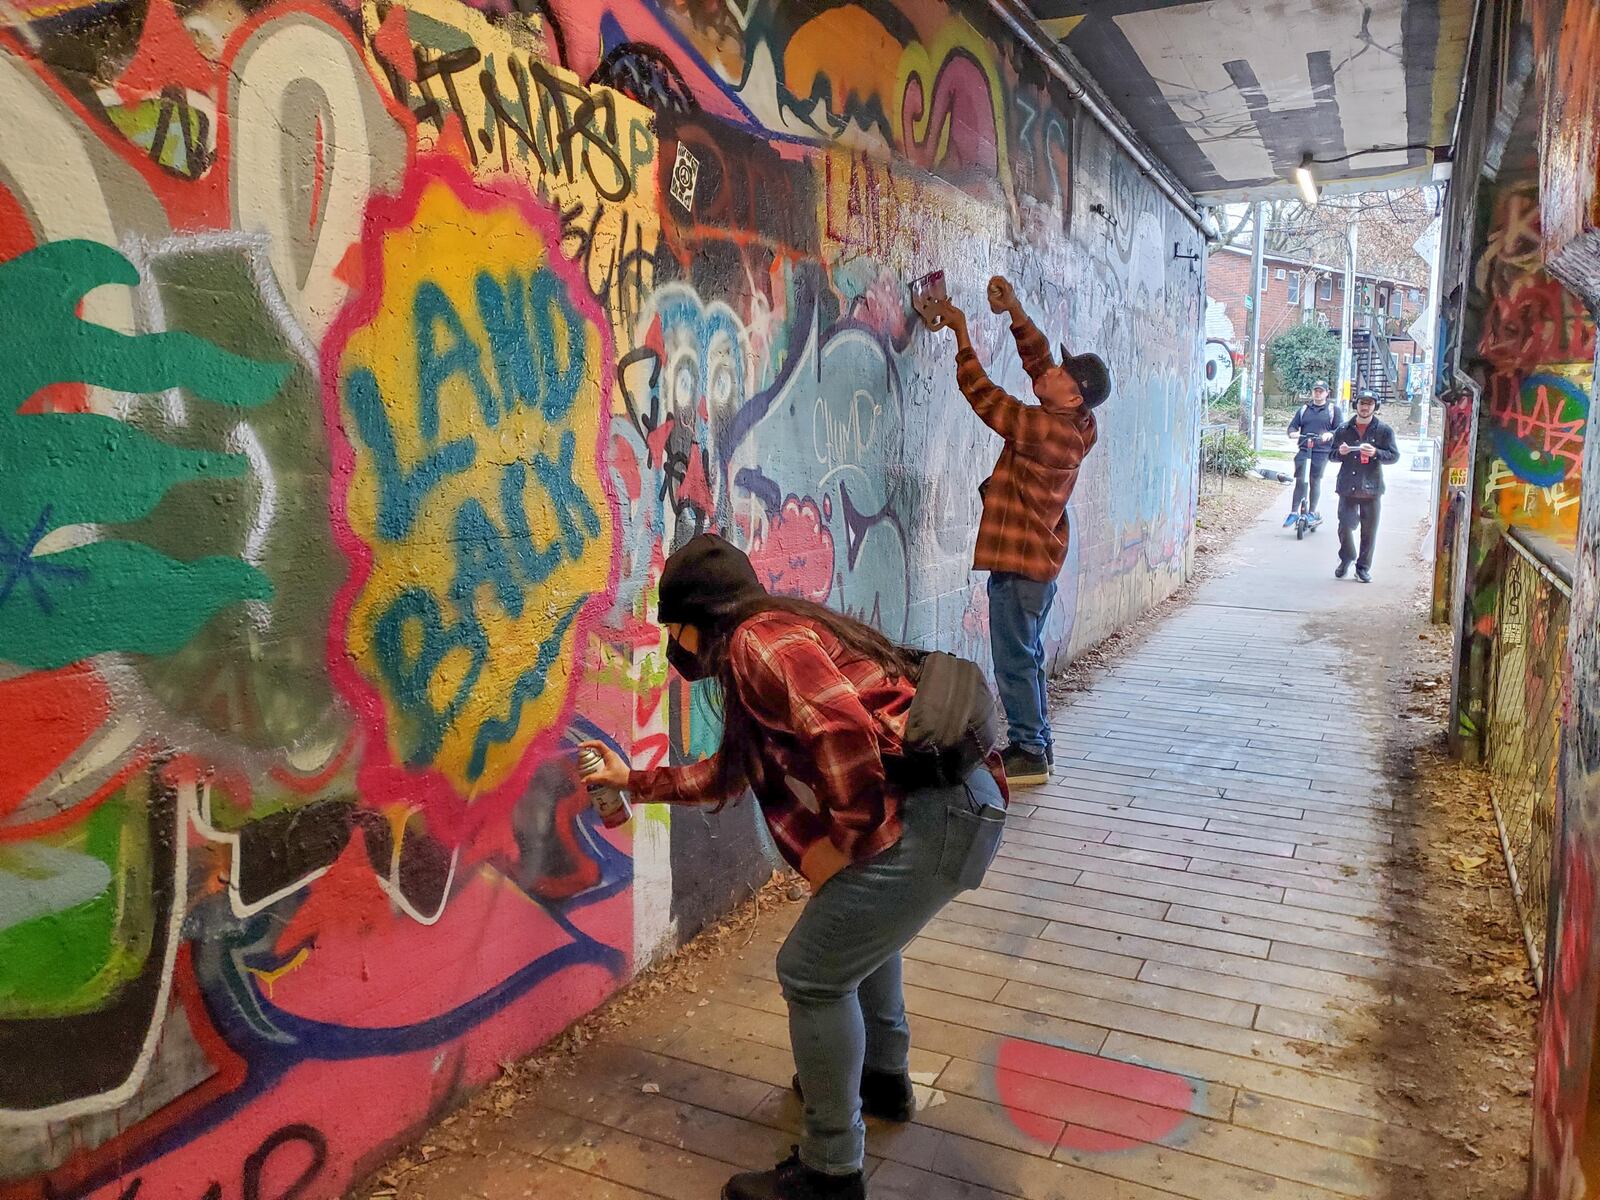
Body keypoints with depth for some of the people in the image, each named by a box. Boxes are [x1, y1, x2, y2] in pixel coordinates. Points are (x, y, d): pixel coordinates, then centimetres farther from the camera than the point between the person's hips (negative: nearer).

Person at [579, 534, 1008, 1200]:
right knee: (861, 927, 32)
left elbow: (843, 729, -26)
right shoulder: (777, 639, 24)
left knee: (813, 974, 0)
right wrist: (633, 781, 44)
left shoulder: (756, 640, -8)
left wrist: (844, 838, -13)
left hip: (929, 812, -11)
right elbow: (732, 772, 37)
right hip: (957, 799, 11)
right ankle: (884, 1076, 50)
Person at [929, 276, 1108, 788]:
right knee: (1027, 655, 18)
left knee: (1014, 659, -1)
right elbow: (1037, 357, 13)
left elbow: (984, 396, -16)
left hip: (1020, 561, -10)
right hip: (1038, 557, 10)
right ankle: (1035, 744, 27)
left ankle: (1028, 752, 7)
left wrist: (961, 332, -7)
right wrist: (1014, 310, 4)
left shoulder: (1049, 430, -23)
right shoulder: (1074, 422, 3)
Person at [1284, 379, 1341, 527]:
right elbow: (1292, 425, 13)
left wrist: (1330, 434, -19)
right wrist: (1293, 432, -11)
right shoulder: (1303, 409, 17)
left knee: (1315, 481, 0)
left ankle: (1312, 512, 11)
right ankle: (1294, 512, -5)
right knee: (1300, 480, -8)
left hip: (1322, 452, -2)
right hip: (1304, 450, 2)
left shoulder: (1333, 410, 10)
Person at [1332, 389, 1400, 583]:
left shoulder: (1384, 430, 4)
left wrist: (1375, 452, -16)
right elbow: (1331, 454, 15)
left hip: (1371, 488, -1)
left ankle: (1363, 567, 15)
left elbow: (1394, 456, 1)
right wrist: (1340, 452, -8)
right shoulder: (1344, 429, 9)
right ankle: (1346, 558, 24)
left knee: (1369, 530, 2)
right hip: (1347, 487, 1)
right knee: (1345, 526, -1)